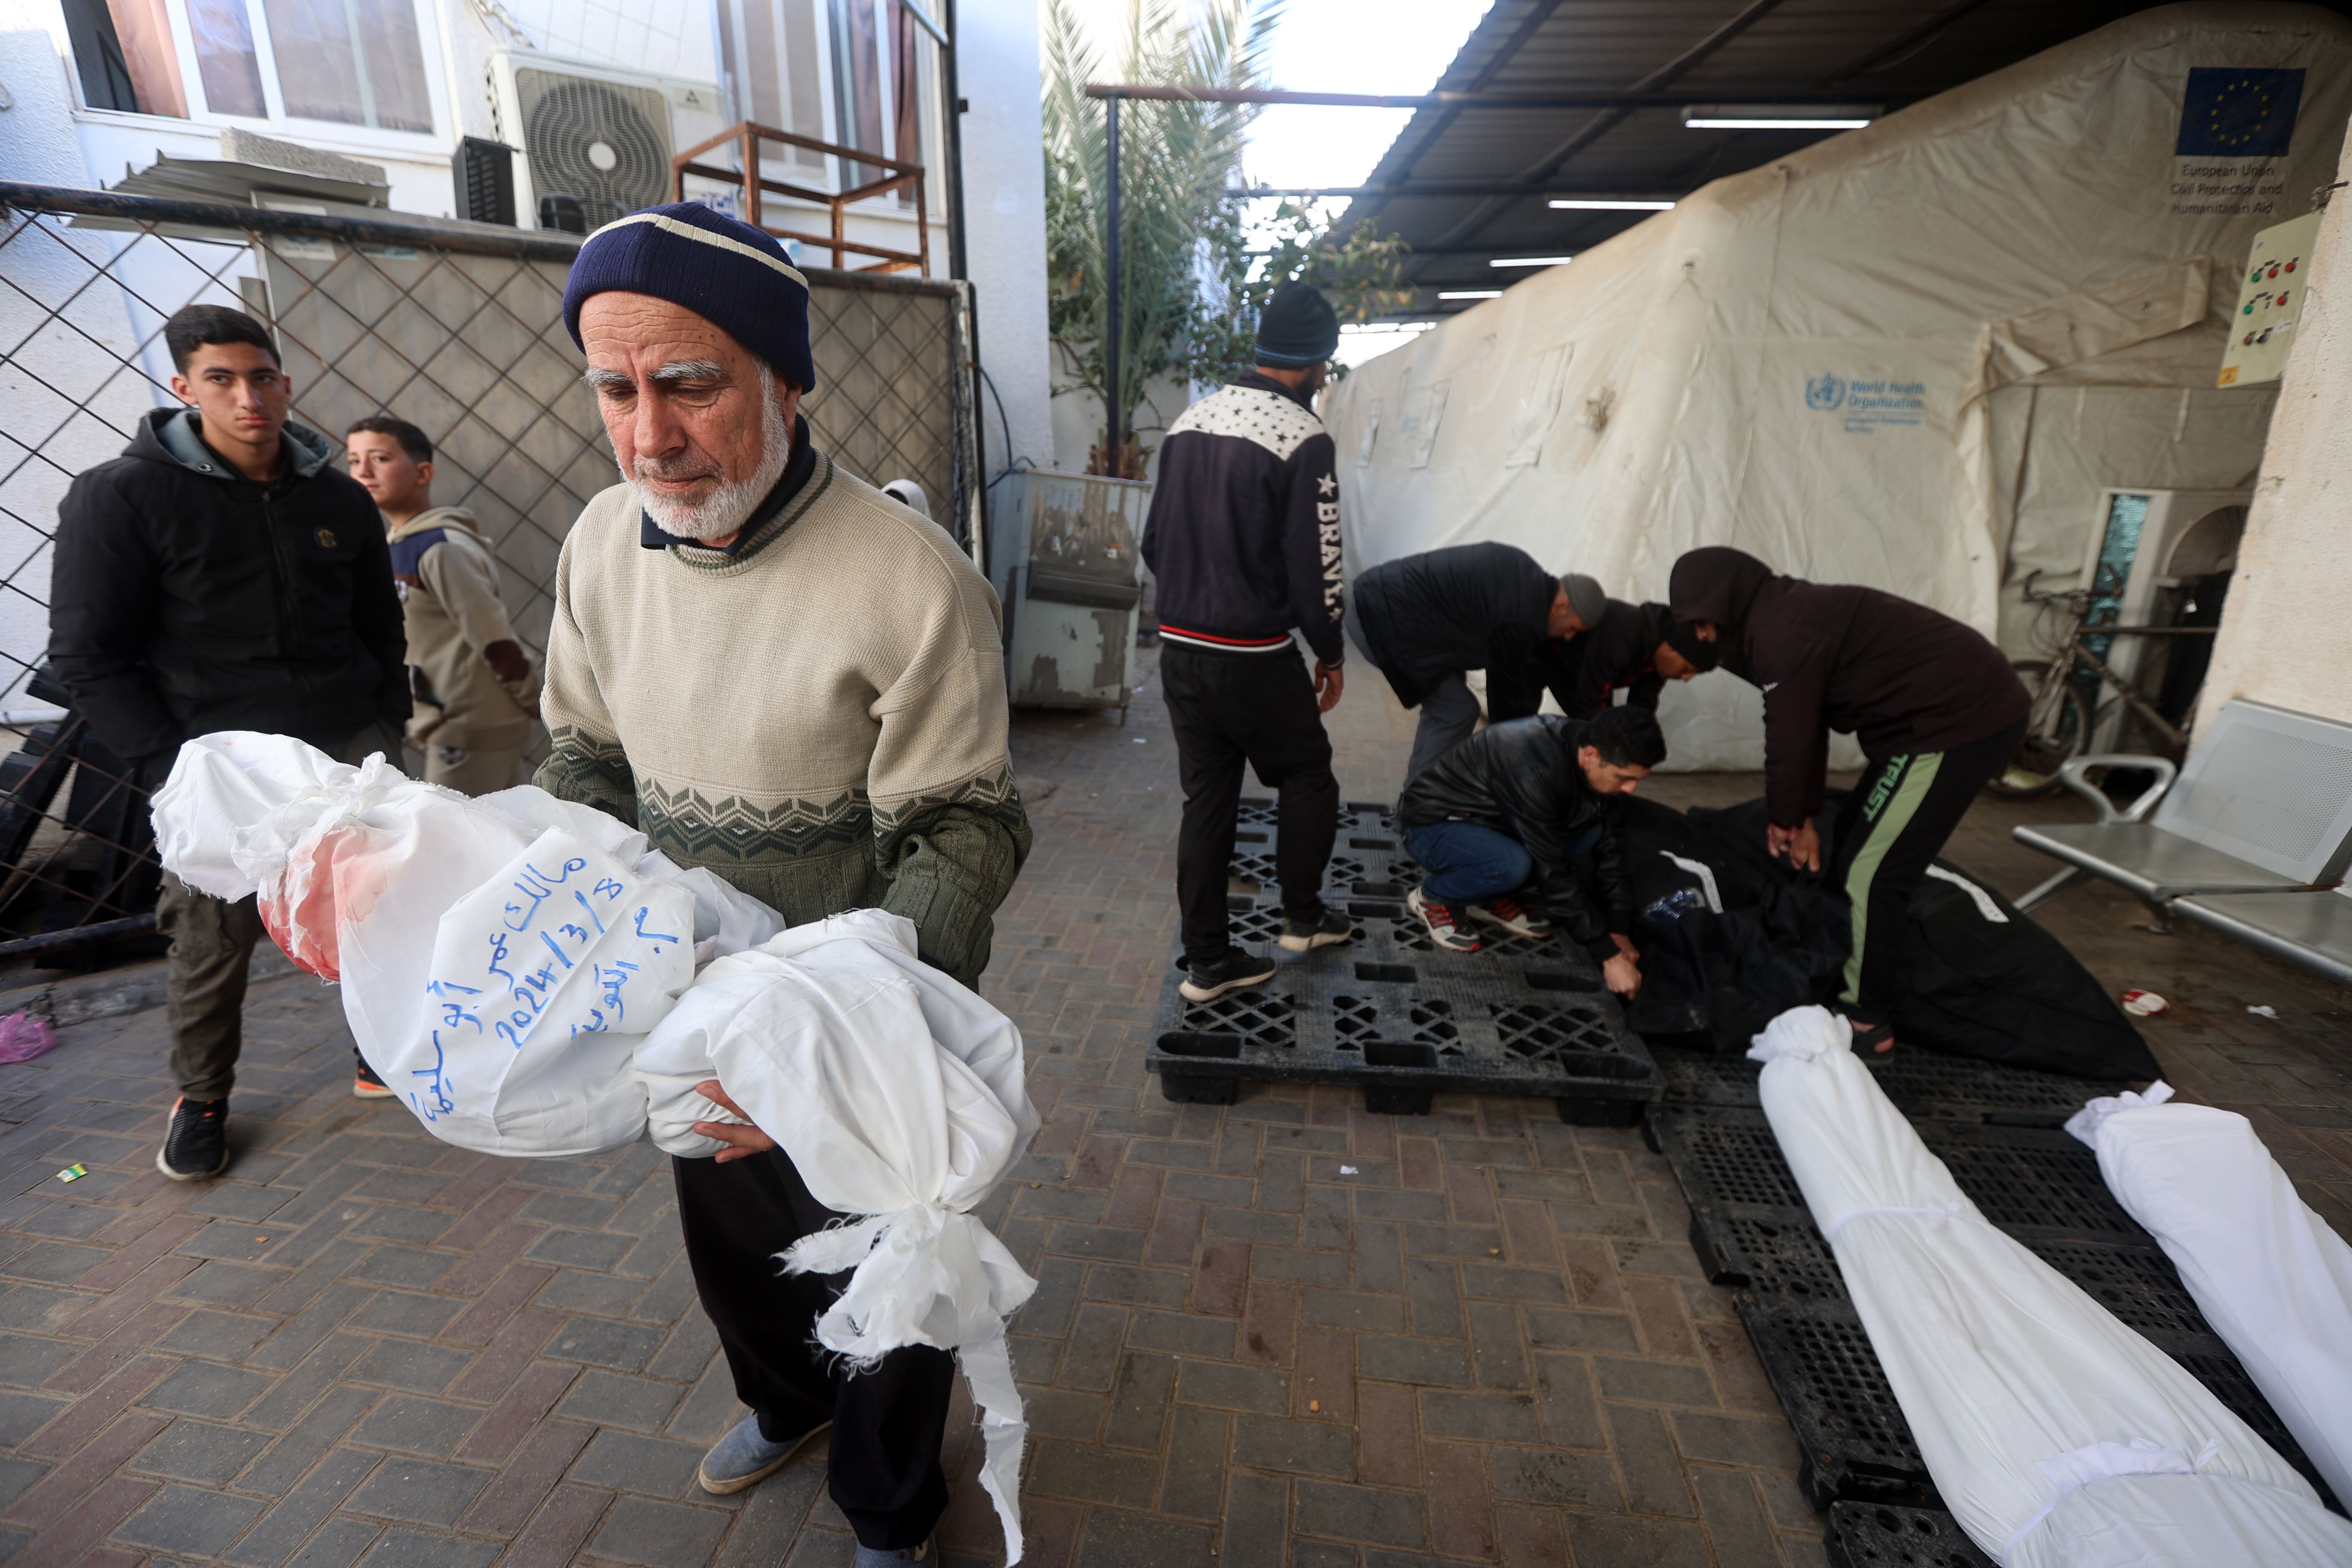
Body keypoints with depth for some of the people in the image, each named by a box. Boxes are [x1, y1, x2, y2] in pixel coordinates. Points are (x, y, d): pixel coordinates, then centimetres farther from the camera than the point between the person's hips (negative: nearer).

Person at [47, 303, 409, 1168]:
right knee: (210, 943, 4)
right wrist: (173, 771, -11)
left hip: (347, 751, 3)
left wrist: (386, 733, 8)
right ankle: (202, 1097, 26)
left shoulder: (340, 499, 8)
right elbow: (89, 657, -4)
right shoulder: (121, 496, -3)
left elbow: (381, 632, 17)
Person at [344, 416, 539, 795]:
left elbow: (495, 640, -18)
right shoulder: (400, 545, 13)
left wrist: (534, 704, -11)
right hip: (448, 730, 9)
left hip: (473, 734, -9)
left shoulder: (441, 550, -16)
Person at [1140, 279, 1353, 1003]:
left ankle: (1207, 959, 18)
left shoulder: (1189, 421, 8)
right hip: (1254, 658, -6)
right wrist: (1331, 653, 0)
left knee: (1207, 797, 12)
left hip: (1179, 648, 6)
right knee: (1308, 776, 17)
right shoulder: (1304, 439, -13)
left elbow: (1153, 541, 13)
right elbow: (1315, 563, -13)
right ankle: (1303, 916, 30)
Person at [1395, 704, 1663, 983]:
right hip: (1431, 824, -8)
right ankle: (1432, 898, -6)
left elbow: (1607, 846, -3)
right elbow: (1553, 874, -31)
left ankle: (1493, 898, 4)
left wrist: (1619, 931, -8)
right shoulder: (1536, 771, -35)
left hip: (1488, 819, 8)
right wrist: (1609, 955, -25)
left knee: (1593, 829, -9)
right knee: (1512, 865, -36)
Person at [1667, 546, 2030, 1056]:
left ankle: (1867, 1020, 4)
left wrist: (1784, 817, 1)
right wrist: (1801, 817, 14)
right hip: (1970, 706, 11)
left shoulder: (1781, 631, -19)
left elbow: (1790, 735, -15)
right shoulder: (1791, 613, 13)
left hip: (1964, 720, -11)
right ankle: (1853, 975, 29)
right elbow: (1806, 726, 15)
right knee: (1854, 841, 17)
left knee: (1871, 870, -8)